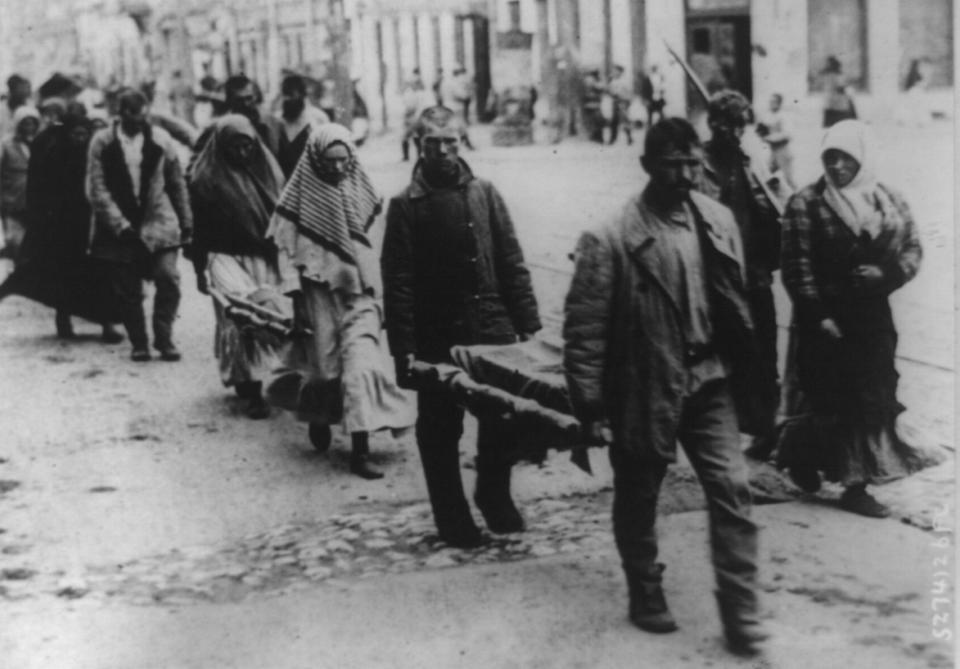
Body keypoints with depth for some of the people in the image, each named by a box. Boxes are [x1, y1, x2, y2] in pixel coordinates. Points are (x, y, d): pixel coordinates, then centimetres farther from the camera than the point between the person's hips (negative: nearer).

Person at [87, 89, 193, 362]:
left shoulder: (160, 139, 2)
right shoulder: (102, 142, -2)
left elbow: (176, 183, 8)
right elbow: (96, 189, -5)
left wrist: (186, 222, 8)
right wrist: (120, 225, -12)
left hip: (158, 223, 1)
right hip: (122, 228, 0)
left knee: (169, 278, -13)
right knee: (129, 290, 3)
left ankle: (164, 338, 2)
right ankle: (138, 344, 16)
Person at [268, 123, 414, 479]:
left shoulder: (360, 190, 5)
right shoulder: (302, 195, -4)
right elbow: (287, 248, -2)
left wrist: (377, 292, 16)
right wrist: (295, 294, -9)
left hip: (360, 290, 2)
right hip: (321, 290, -2)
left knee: (362, 361, -10)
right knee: (325, 363, 5)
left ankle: (360, 447, -12)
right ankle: (319, 419, 35)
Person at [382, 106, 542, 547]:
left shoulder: (484, 195, 6)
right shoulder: (406, 206, -1)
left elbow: (512, 263, 6)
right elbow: (396, 283, -4)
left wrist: (528, 324, 1)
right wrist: (403, 348, -9)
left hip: (492, 330, 2)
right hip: (436, 339, -2)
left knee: (505, 417, 3)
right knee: (440, 430, 7)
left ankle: (495, 495, 27)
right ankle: (452, 519, 22)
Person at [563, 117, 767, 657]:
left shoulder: (718, 220, 1)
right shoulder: (612, 239, -15)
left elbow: (735, 299, 10)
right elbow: (585, 327, -14)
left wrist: (745, 366, 11)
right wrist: (592, 407, -14)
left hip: (709, 380, 4)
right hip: (644, 388, -3)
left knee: (732, 490, -4)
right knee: (638, 502, 13)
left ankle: (741, 612, 5)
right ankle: (646, 598, 34)